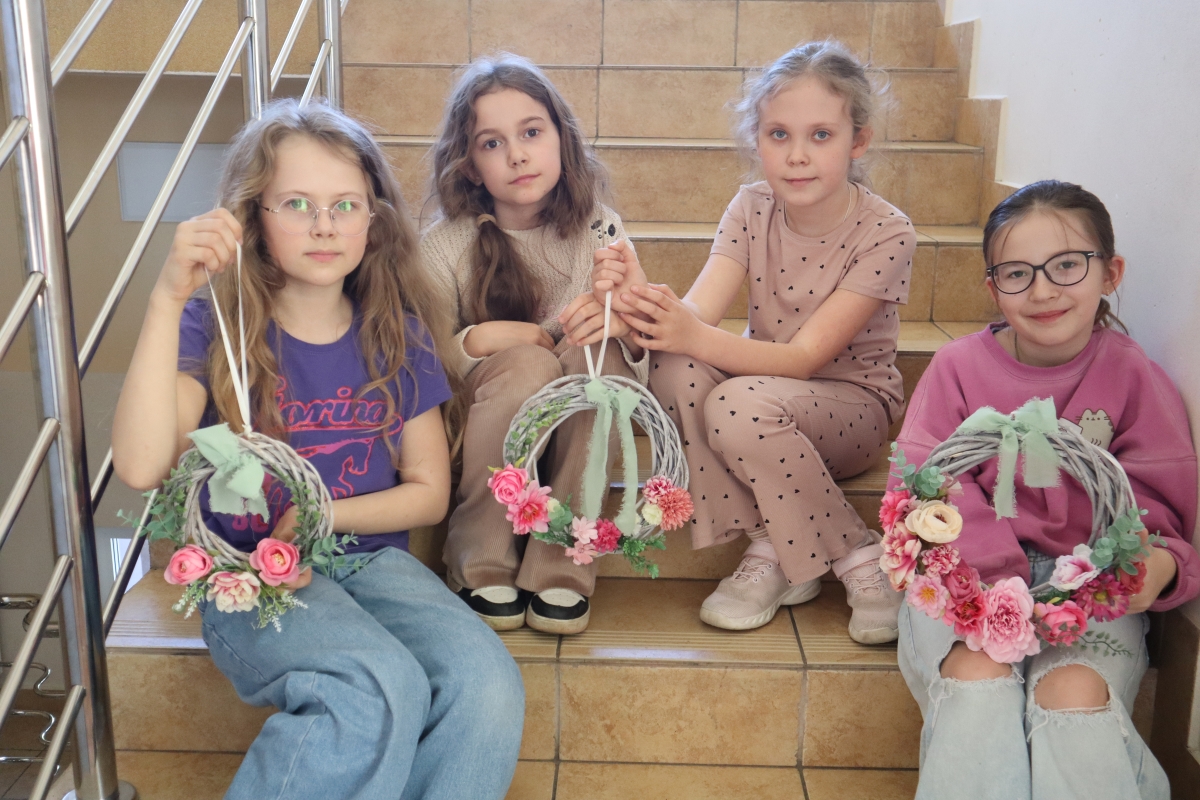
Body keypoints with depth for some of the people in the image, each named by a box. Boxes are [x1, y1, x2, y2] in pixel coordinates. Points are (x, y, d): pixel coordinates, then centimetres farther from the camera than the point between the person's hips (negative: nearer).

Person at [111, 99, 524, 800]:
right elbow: (143, 467, -25)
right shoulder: (216, 325, -6)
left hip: (372, 559, 4)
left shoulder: (394, 332, 3)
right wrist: (167, 299, -30)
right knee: (385, 690, -32)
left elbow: (429, 493, 7)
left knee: (489, 684, -25)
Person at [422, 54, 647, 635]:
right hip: (482, 433, -1)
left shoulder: (597, 229, -4)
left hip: (577, 434, 2)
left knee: (597, 352, -29)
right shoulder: (445, 245, -8)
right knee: (528, 363, -32)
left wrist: (621, 325, -30)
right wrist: (475, 342, -26)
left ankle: (560, 564, -21)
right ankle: (481, 562, -15)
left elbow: (645, 350, -8)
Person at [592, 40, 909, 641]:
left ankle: (861, 559, -13)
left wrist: (692, 335, -42)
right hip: (766, 381, 5)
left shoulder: (885, 234, -19)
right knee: (674, 370, -27)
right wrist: (641, 297, -42)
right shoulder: (753, 209, -6)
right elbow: (698, 312, -19)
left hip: (854, 408, -4)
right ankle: (771, 550, -13)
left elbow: (803, 357, -26)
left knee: (740, 406, -34)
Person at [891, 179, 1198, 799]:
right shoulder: (958, 367, 3)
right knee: (977, 674, -31)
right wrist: (994, 574, -20)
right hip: (967, 573, 0)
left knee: (1076, 691, -30)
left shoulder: (1134, 378, 3)